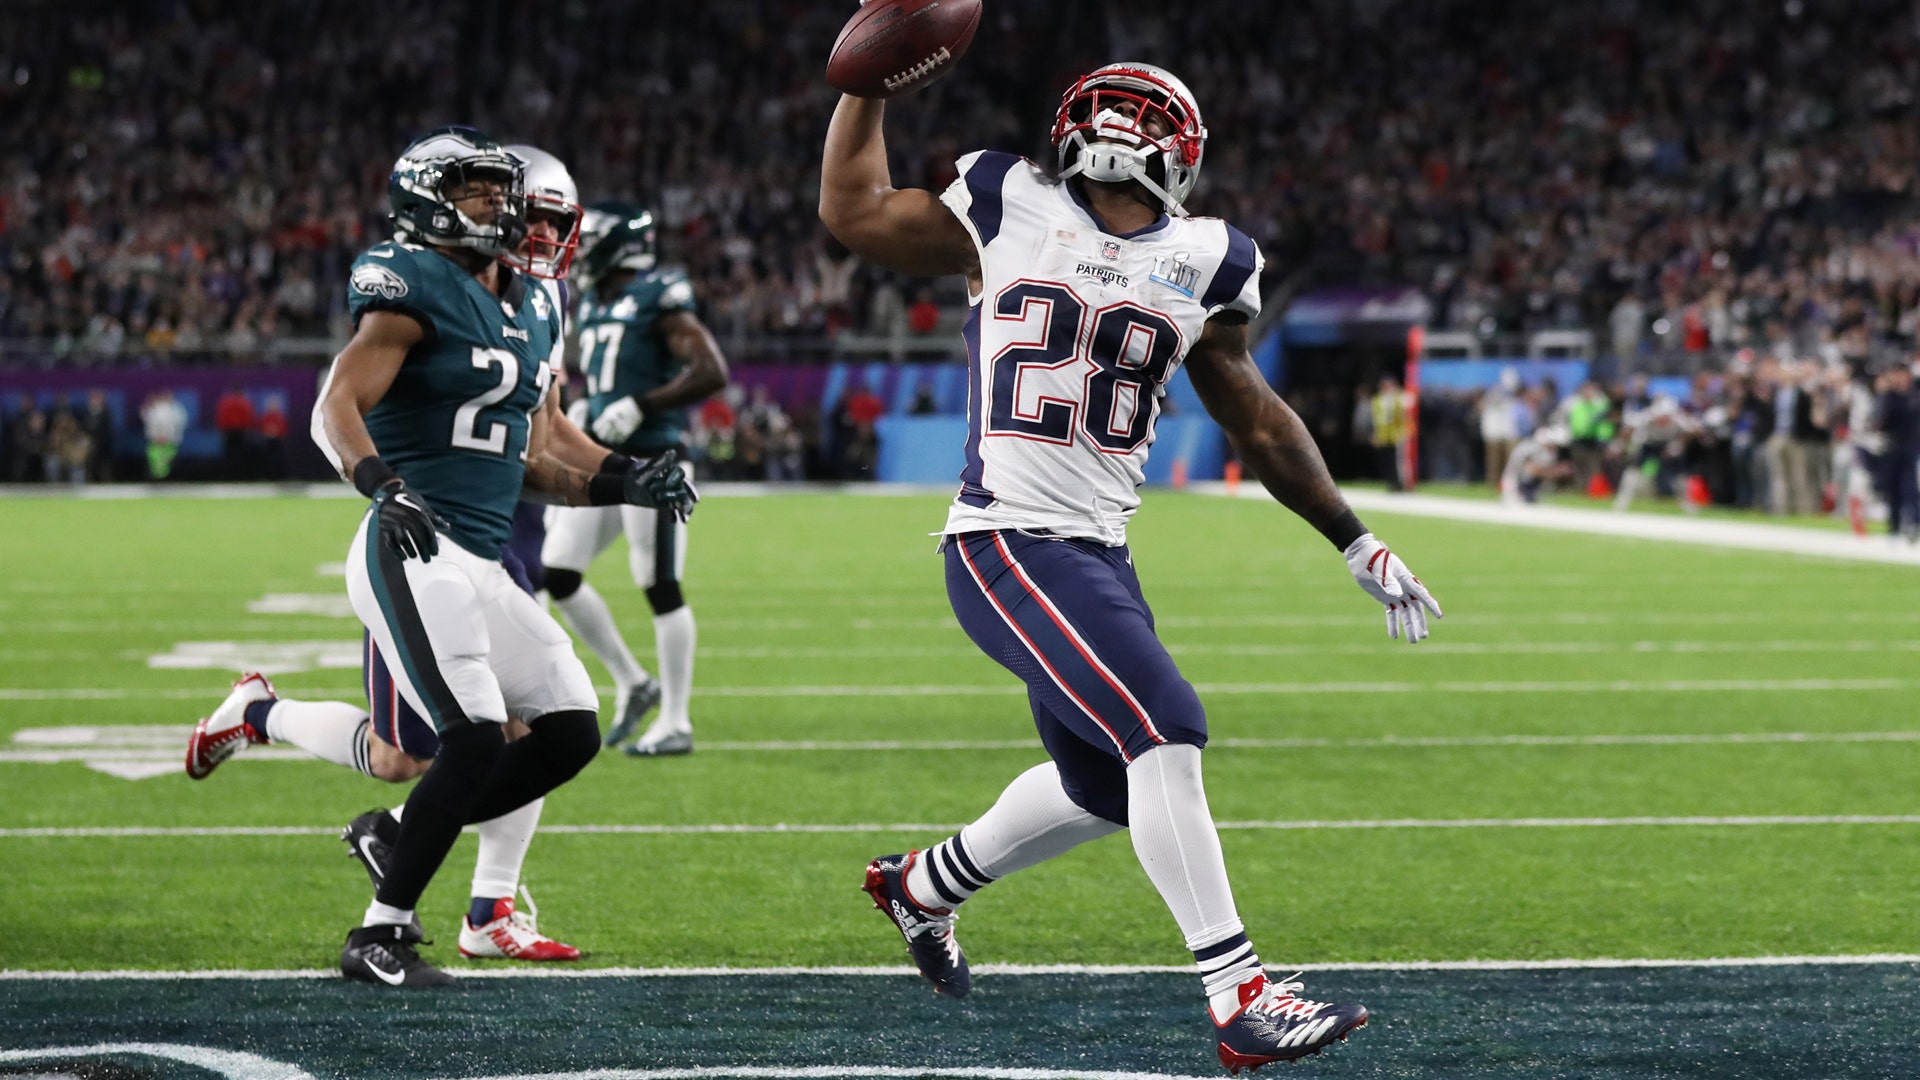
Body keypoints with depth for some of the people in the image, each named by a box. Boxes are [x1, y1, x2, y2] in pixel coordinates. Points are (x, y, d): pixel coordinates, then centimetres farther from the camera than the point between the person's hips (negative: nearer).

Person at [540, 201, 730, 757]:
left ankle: (675, 722, 4)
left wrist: (638, 407, -22)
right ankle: (632, 684, 17)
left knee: (661, 589, -4)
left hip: (651, 462, -9)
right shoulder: (595, 304, 15)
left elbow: (712, 373, -20)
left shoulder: (658, 299, -12)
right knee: (557, 573, 4)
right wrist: (583, 411, 10)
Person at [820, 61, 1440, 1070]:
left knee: (1105, 790, 17)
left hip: (1100, 552, 6)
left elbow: (1257, 423, 18)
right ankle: (1239, 996, -20)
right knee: (1163, 731, -21)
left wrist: (1355, 542, 20)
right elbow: (852, 211, 10)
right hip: (1006, 544, -6)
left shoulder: (1202, 265, 8)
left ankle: (924, 883, 43)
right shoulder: (1012, 212, -1)